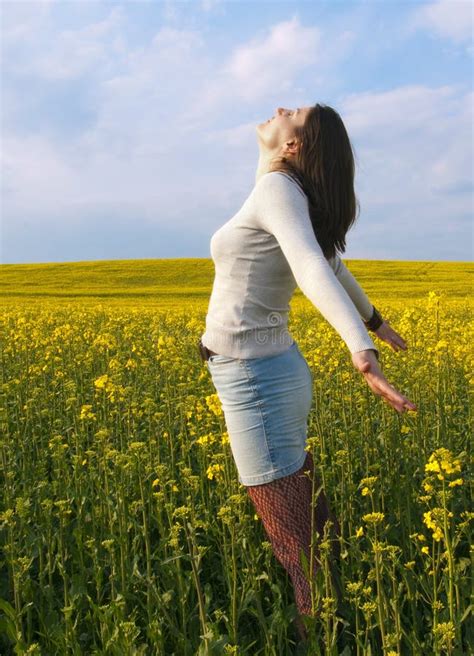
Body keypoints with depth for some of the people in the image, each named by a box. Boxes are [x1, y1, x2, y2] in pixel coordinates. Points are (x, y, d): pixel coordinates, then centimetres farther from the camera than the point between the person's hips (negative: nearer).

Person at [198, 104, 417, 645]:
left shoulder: (276, 188, -12)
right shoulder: (292, 197, 12)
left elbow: (313, 267, -30)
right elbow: (330, 259, 26)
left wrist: (360, 346, -45)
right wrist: (372, 318, 42)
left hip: (256, 381, -9)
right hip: (270, 375, 9)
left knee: (300, 550, 0)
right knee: (312, 523, 18)